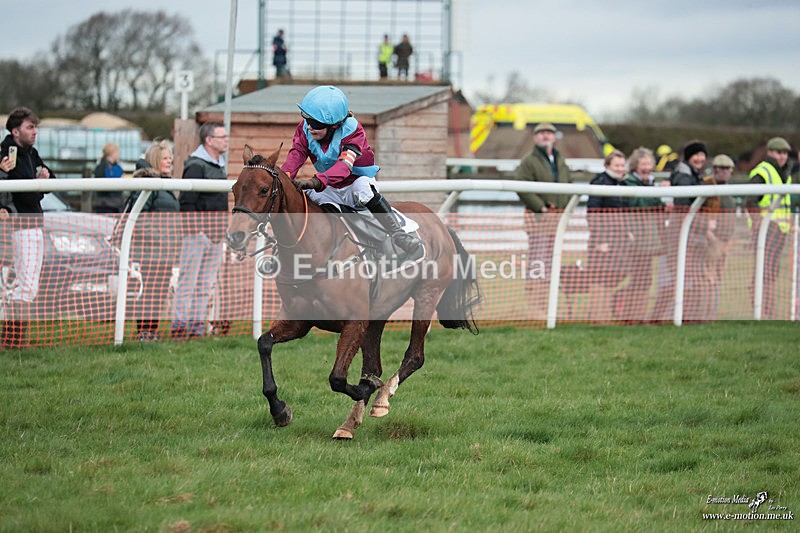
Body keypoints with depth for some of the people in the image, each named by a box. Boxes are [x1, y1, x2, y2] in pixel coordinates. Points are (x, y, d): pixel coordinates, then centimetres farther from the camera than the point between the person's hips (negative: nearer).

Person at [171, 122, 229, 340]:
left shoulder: (220, 165, 17)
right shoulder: (196, 166, -11)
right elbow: (187, 202, -16)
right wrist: (195, 228, -20)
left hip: (215, 235, 9)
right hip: (198, 232, -9)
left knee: (206, 284, 10)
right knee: (188, 281, -7)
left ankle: (197, 325, 14)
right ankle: (179, 326, -6)